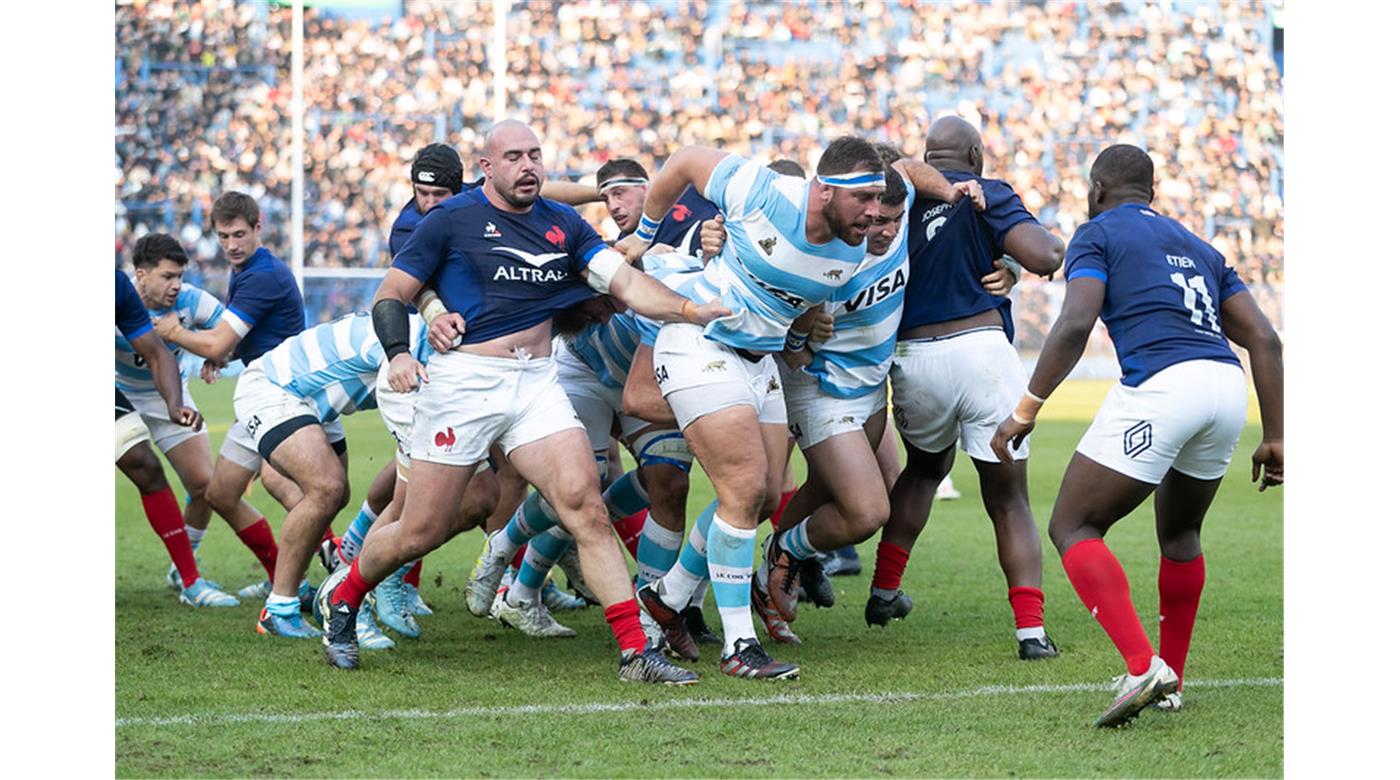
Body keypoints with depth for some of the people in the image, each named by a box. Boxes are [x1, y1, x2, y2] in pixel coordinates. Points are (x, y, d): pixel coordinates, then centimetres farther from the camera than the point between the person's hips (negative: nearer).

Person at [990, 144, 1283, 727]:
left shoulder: (1097, 235, 11)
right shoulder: (1198, 248, 29)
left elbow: (1075, 323, -7)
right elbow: (1264, 339, 21)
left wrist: (1025, 410, -6)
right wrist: (1274, 436, 21)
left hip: (1158, 383, -7)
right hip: (1226, 385, 7)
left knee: (1072, 527, 3)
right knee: (1179, 533, 29)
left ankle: (1143, 667, -16)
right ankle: (1170, 683, 30)